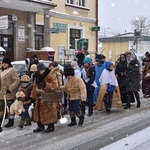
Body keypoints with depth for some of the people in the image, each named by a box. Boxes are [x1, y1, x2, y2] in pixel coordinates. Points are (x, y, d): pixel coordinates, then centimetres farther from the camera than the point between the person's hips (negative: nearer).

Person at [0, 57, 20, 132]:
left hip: (9, 93, -7)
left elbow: (17, 80, -18)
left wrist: (10, 89, -23)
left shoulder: (12, 71, -11)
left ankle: (11, 122, 21)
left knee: (10, 107, 7)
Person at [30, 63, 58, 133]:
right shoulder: (37, 78, 11)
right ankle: (40, 126, 23)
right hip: (40, 98, 7)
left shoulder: (49, 77, -9)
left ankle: (51, 126, 9)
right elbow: (35, 87, 16)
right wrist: (33, 97, 12)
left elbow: (54, 86, -15)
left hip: (48, 98, -7)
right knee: (39, 112, 11)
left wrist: (46, 85, -28)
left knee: (49, 112, -3)